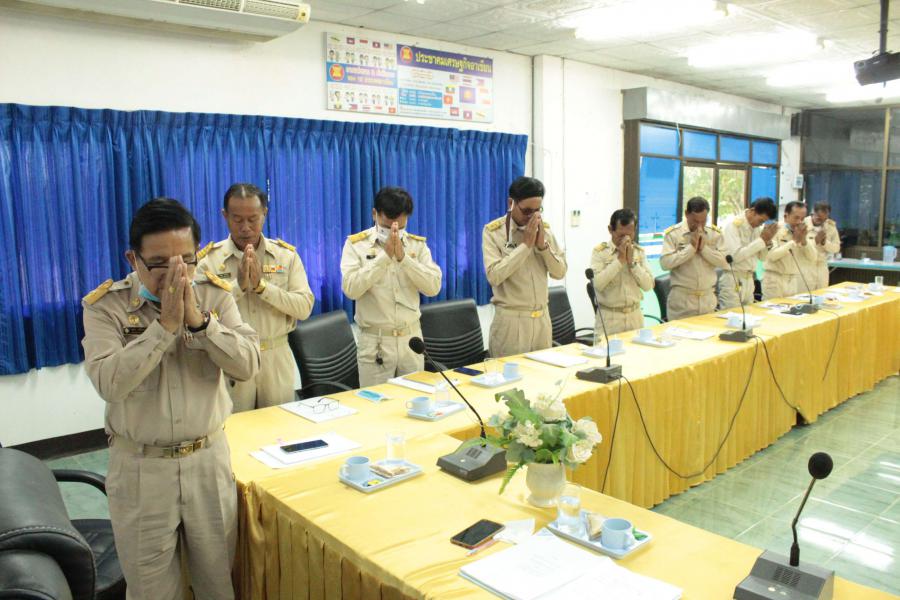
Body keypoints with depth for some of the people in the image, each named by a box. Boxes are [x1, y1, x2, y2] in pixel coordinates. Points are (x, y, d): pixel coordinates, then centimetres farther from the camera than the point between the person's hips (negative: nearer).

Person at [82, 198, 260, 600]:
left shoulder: (215, 296, -3)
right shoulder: (104, 306, -9)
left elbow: (248, 366, -13)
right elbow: (109, 383, -22)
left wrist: (198, 320, -24)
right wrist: (166, 325, -26)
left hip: (210, 458, 2)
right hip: (140, 468, -1)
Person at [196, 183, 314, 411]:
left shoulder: (286, 254, 0)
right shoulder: (208, 259, -3)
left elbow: (305, 307, -8)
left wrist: (261, 285, -17)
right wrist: (239, 285, -20)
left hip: (277, 358, 2)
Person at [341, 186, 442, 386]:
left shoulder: (417, 244, 3)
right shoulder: (356, 244, -4)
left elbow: (434, 287, -9)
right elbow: (351, 289, -18)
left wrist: (403, 257, -19)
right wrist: (385, 256, -21)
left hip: (411, 338, 3)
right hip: (375, 341, -2)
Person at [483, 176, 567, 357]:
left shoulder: (544, 228, 6)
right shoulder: (493, 231, -8)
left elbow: (560, 272, 4)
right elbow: (494, 276, -20)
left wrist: (543, 245, -12)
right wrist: (526, 244, -19)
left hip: (542, 318, 5)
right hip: (511, 319, -5)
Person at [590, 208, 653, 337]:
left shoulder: (639, 251, 5)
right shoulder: (599, 252, -6)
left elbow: (648, 285, -2)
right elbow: (597, 283, -20)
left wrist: (632, 262, -11)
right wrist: (620, 260, -18)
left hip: (635, 316, 4)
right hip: (608, 317, -3)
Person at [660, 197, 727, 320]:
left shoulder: (715, 233, 6)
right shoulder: (672, 233, -4)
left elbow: (724, 262, -1)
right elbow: (665, 263, -15)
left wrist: (704, 248, -12)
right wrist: (691, 247, -15)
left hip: (708, 299, 4)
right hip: (681, 299, -3)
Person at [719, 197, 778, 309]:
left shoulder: (757, 227, 9)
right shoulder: (734, 225, -12)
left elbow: (762, 257, 13)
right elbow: (735, 255, -23)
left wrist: (767, 240, -5)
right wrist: (762, 240, -17)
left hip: (749, 280, 7)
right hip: (732, 280, -7)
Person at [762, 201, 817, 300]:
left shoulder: (802, 231, 9)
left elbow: (812, 258, 3)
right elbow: (772, 255, -22)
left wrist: (803, 239, -11)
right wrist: (794, 241, -19)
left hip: (796, 280, 5)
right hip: (775, 280, -5)